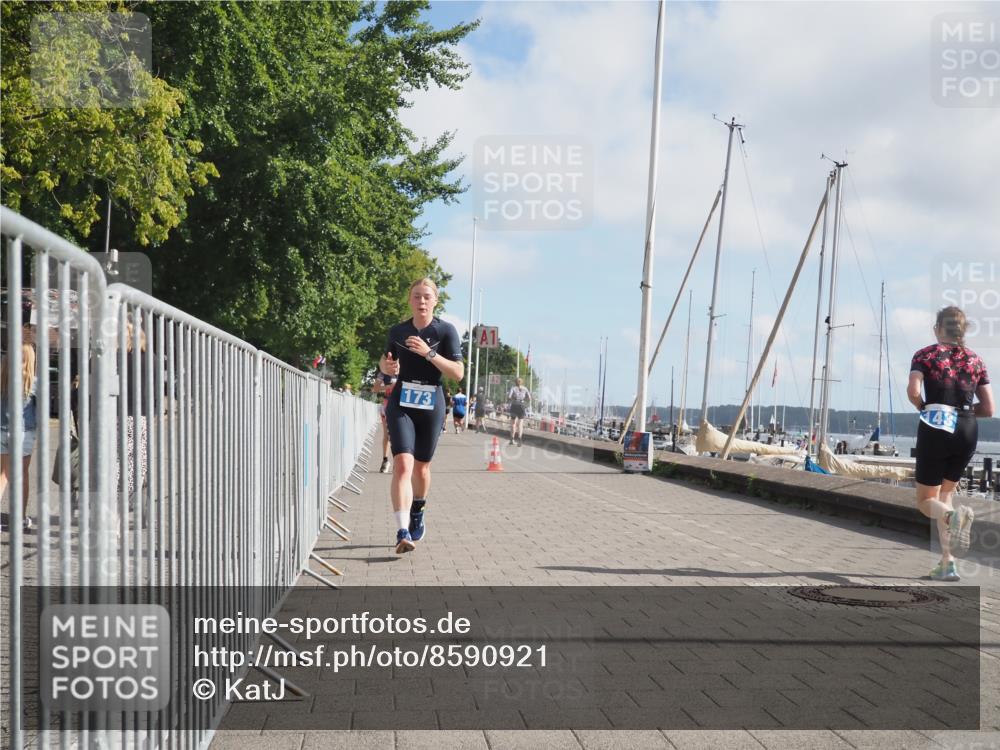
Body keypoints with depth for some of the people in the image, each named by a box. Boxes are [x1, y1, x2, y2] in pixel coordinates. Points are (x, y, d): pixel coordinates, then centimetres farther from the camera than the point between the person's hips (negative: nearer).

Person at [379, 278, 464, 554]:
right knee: (402, 464, -17)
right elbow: (386, 361, 21)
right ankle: (403, 532, -23)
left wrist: (428, 353, -21)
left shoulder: (446, 330, -4)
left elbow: (458, 373, -10)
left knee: (421, 466, 14)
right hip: (400, 404, 0)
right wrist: (386, 366, -4)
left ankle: (418, 513, 43)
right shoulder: (398, 330, 5)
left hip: (431, 406, 0)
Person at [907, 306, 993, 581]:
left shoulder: (925, 355, 2)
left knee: (926, 500, 8)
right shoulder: (975, 360, 11)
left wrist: (923, 408, 4)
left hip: (936, 427, -3)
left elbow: (913, 390, -16)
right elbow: (988, 409, 6)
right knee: (945, 492, 20)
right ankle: (946, 564, 9)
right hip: (967, 431, 4)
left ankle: (954, 515, -30)